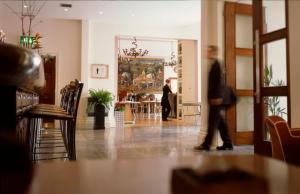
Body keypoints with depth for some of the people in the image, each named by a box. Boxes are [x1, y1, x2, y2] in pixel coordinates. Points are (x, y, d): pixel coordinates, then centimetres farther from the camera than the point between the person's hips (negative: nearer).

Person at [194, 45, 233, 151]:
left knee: (212, 122, -5)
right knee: (220, 122, 12)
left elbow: (219, 82, -17)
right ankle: (227, 143, 19)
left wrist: (217, 97, -20)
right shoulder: (214, 65, 16)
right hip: (214, 99, 9)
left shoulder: (217, 65, -10)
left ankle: (206, 144, 0)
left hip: (216, 99, -9)